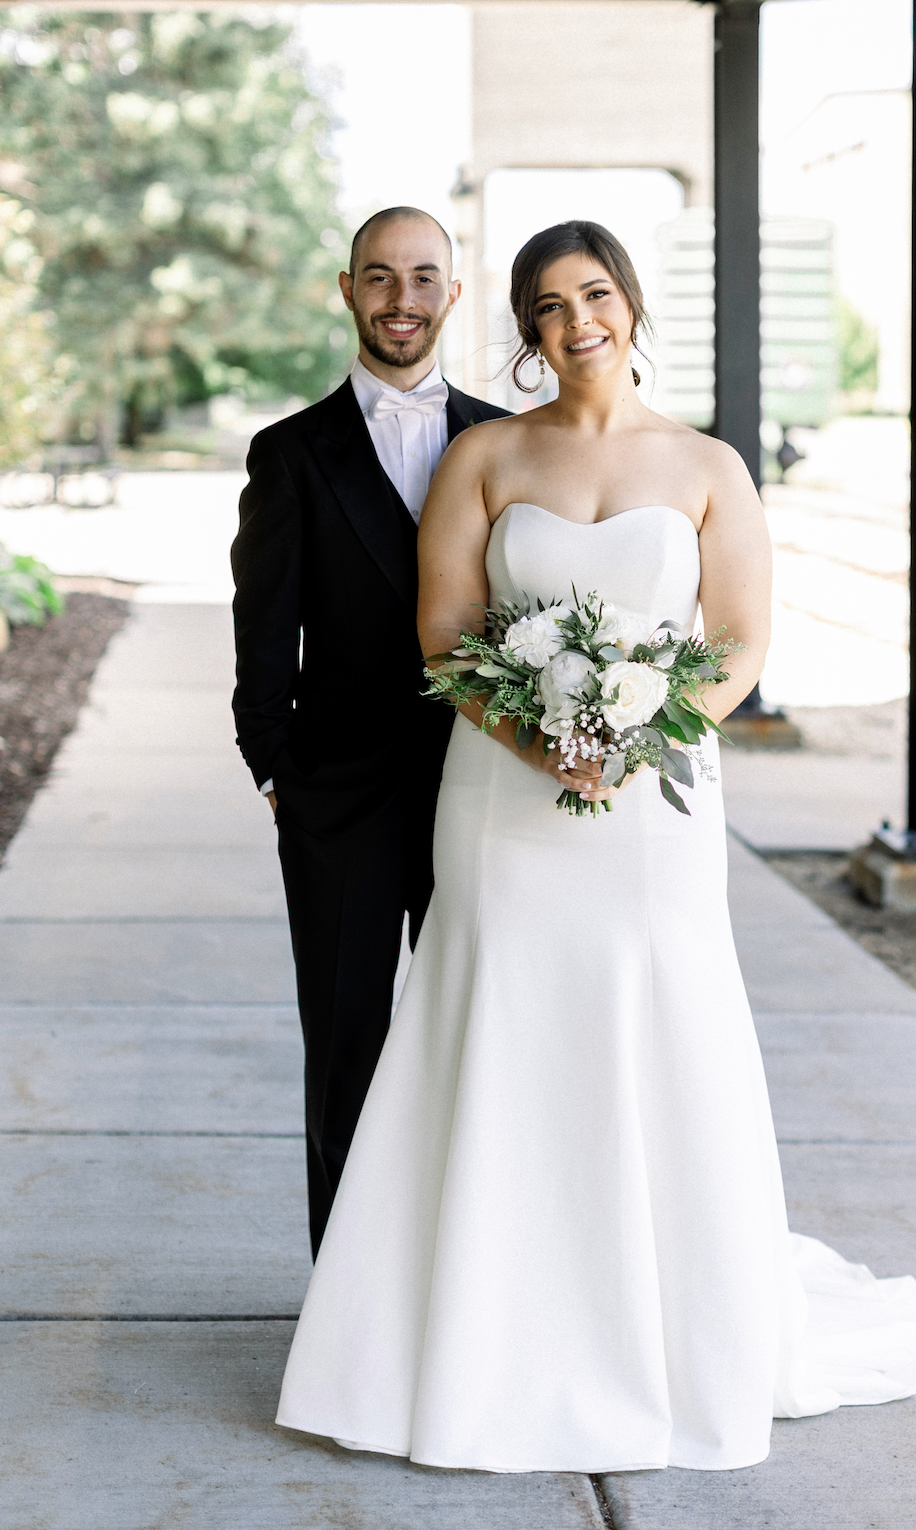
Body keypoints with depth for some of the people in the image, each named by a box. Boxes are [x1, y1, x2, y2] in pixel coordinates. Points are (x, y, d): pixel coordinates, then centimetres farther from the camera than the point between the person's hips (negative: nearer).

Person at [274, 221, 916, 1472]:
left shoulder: (708, 469, 4)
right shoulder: (484, 458, 5)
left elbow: (744, 647, 2)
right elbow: (443, 634, -1)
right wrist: (539, 743, -16)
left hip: (653, 806, 0)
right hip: (504, 796, 0)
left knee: (662, 1069, 3)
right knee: (507, 1068, 3)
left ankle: (690, 1342, 22)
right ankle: (507, 1351, 16)